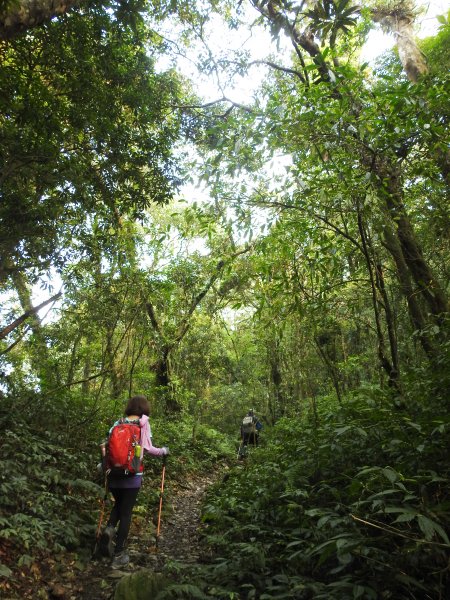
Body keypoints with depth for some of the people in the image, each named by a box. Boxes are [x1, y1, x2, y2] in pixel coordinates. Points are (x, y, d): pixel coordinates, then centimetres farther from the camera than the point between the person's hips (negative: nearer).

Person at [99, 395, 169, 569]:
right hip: (132, 475, -3)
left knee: (118, 504, 27)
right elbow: (148, 448, -8)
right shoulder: (143, 423, -5)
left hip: (114, 472, 4)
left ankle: (109, 528, 3)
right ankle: (119, 554, 11)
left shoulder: (118, 423, 5)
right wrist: (164, 451, 9)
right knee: (126, 512, 9)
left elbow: (108, 445, 2)